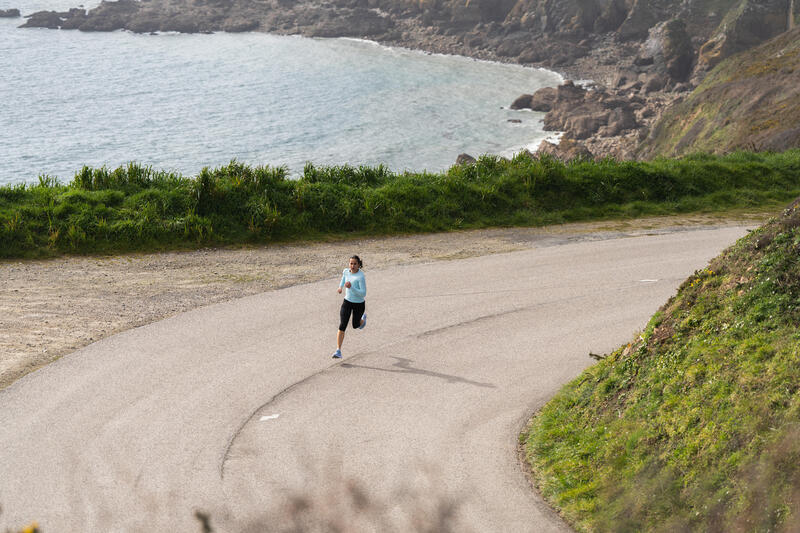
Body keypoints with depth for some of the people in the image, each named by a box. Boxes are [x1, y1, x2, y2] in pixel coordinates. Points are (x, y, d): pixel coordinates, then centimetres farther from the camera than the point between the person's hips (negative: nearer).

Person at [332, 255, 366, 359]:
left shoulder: (361, 277, -26)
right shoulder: (346, 271, -7)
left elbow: (363, 294, -28)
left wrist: (351, 287, -38)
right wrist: (340, 287, 3)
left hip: (359, 304, -3)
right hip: (347, 301, 3)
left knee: (356, 325, 21)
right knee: (342, 326, -11)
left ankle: (363, 318, 58)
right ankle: (338, 351, -9)